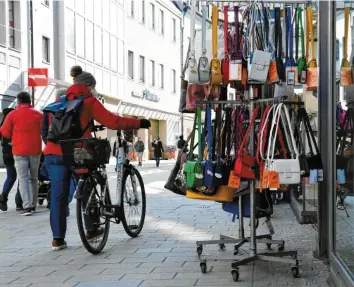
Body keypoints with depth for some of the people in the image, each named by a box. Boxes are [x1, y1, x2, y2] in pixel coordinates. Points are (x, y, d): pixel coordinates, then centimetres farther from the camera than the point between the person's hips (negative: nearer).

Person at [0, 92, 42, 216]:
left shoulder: (12, 115, -3)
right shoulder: (38, 114, 2)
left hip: (19, 151, -2)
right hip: (35, 150, 2)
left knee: (23, 179, -3)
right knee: (34, 178, 14)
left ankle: (27, 206, -14)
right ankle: (33, 205, 19)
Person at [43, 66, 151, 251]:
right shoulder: (89, 101, 1)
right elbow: (112, 122, -6)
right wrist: (139, 123, 0)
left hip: (55, 153, 4)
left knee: (58, 196, 4)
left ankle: (58, 239, 3)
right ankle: (91, 230, 26)